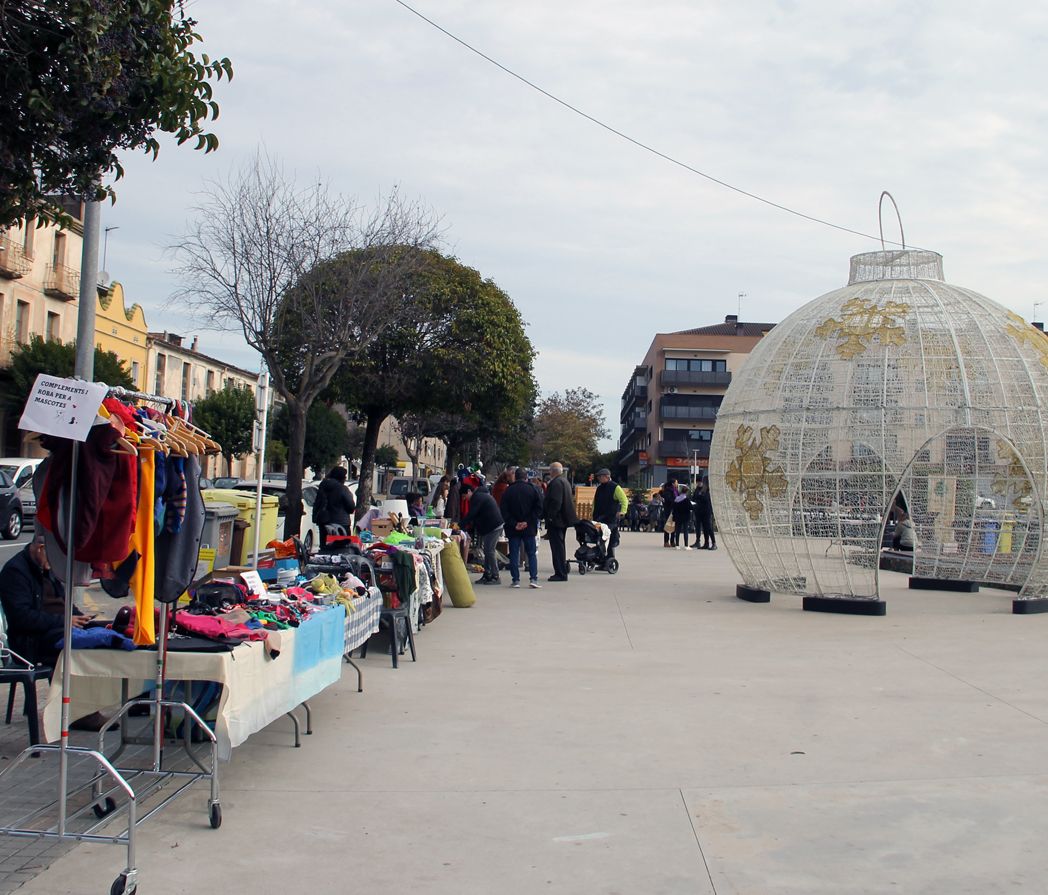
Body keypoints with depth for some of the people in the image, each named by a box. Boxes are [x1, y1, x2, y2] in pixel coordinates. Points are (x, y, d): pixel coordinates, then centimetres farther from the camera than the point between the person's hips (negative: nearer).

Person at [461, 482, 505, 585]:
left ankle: (495, 577, -7)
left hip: (493, 527, -11)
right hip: (495, 525, 11)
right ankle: (487, 575, 16)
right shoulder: (482, 495, 19)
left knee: (489, 551, -8)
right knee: (488, 551, 13)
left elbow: (471, 515, -18)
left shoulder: (477, 498, -14)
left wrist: (460, 526, -14)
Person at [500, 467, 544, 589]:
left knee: (514, 554, 6)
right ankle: (533, 579, -3)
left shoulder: (508, 491, -1)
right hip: (529, 528, 0)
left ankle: (515, 580, 4)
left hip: (513, 529, 0)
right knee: (532, 553, 6)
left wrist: (514, 524, -5)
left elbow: (504, 511, -5)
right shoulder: (532, 489, -1)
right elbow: (539, 508, -7)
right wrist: (528, 521, -7)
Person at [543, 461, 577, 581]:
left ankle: (560, 573, -8)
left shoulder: (556, 483, -17)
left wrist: (550, 517, -21)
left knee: (557, 547, -8)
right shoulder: (564, 481, 17)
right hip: (563, 520, 11)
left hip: (556, 521, -11)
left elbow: (555, 502, -24)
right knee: (560, 546, 17)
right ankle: (562, 572, 22)